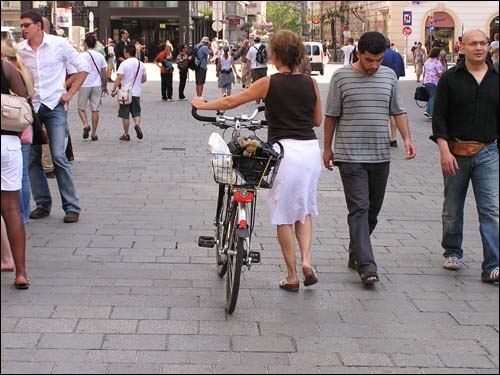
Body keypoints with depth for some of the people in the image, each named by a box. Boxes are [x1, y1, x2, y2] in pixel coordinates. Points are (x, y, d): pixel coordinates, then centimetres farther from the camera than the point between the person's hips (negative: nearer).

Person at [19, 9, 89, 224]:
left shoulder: (59, 44, -3)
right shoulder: (20, 50, 4)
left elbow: (83, 68, 3)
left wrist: (70, 94, -2)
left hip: (54, 106, -3)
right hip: (30, 107, 3)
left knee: (58, 156, -10)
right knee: (32, 158, 4)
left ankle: (72, 207, -3)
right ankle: (43, 204, 17)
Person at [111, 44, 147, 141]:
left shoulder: (124, 64, -12)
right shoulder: (141, 64, 5)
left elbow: (119, 78, -17)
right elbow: (144, 79, 11)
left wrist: (114, 90, -10)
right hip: (136, 93, 4)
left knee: (125, 115, 5)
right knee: (136, 112, 12)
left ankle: (126, 135, 10)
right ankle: (137, 125, -17)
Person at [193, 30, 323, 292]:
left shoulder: (269, 83, -5)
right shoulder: (310, 83, 4)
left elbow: (231, 102, 3)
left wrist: (202, 104, 18)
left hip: (283, 150, -4)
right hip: (311, 149, 4)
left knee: (284, 215, 9)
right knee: (305, 209, 21)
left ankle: (292, 275, 13)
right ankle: (307, 261, 4)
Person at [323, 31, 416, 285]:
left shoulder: (389, 76, 8)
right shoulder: (342, 77, -3)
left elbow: (398, 111, 13)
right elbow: (331, 115, 3)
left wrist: (407, 138, -1)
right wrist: (327, 148, 6)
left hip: (380, 156, 4)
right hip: (350, 156, -4)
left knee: (373, 210, 11)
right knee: (359, 209, -10)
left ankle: (355, 253, 28)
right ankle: (366, 265, -14)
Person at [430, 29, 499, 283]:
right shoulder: (450, 79, -1)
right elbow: (439, 118, -4)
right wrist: (444, 151, -13)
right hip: (456, 152, 0)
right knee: (452, 208, 13)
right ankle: (452, 252, 33)